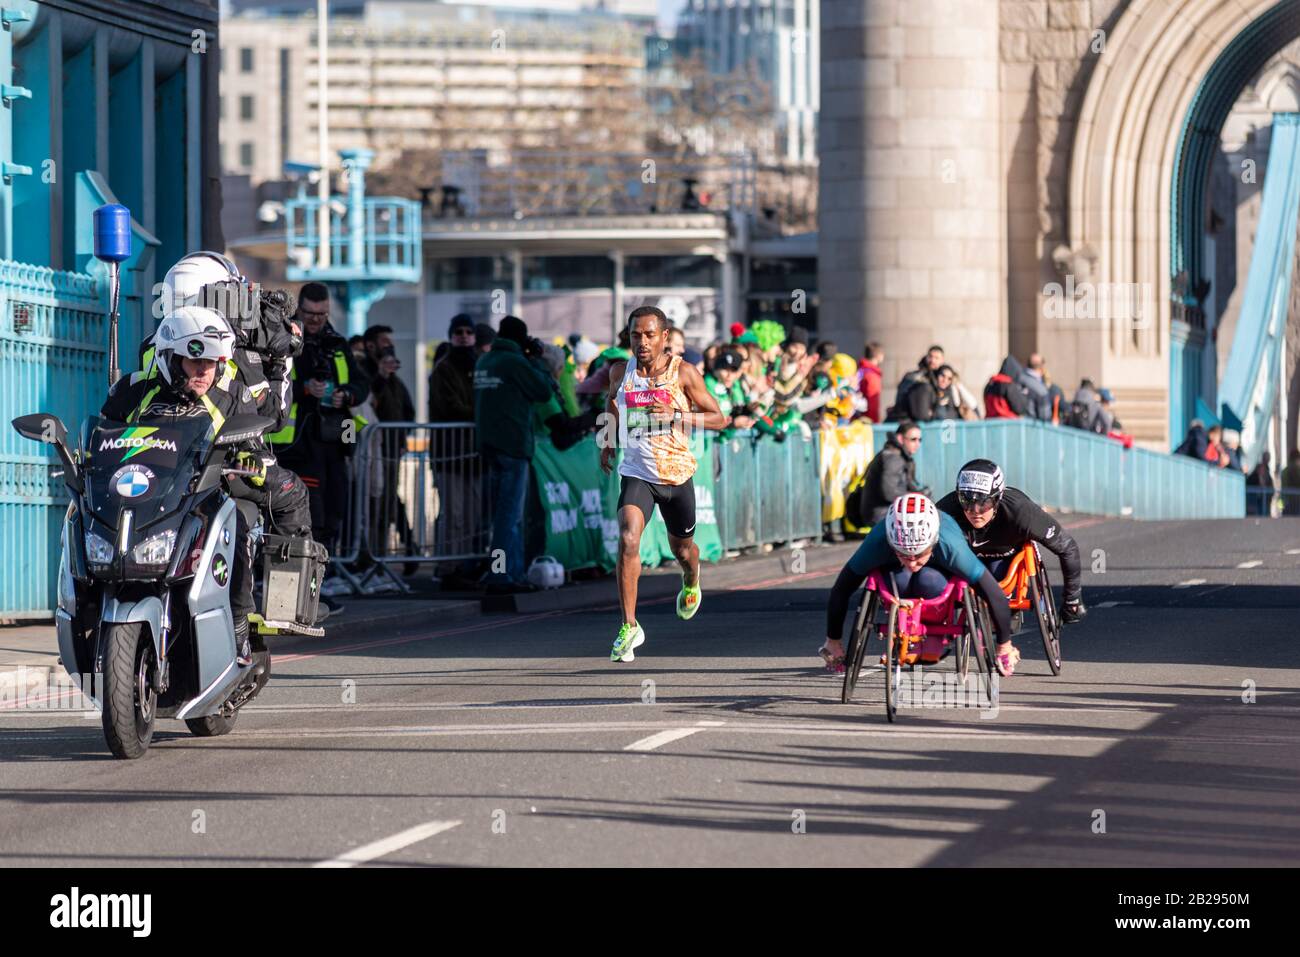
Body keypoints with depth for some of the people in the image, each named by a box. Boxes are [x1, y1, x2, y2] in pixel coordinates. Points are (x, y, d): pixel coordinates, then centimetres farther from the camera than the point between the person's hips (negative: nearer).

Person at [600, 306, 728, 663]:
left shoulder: (683, 372, -10)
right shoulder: (620, 372, -2)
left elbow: (719, 418, -6)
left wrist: (676, 416, -21)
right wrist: (607, 443, 16)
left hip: (677, 474, 0)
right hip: (636, 472, 0)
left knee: (682, 549, 18)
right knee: (628, 540, -23)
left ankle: (691, 583, 57)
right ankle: (629, 626, -17)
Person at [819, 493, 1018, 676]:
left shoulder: (951, 546, -42)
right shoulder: (877, 542, -40)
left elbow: (996, 596, -33)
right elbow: (840, 591, -28)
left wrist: (1004, 647, -22)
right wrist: (833, 642, -19)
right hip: (892, 564, 1)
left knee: (930, 580, -35)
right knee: (901, 580, -33)